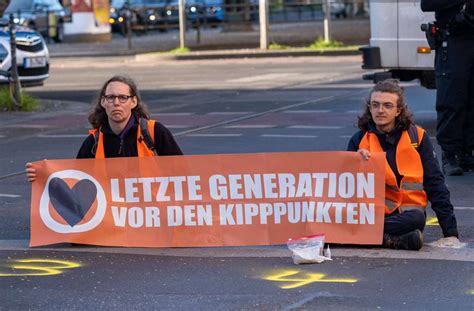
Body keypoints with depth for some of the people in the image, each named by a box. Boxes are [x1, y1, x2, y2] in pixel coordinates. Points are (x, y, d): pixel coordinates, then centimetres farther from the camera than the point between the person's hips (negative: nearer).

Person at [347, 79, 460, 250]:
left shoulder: (417, 136, 5)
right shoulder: (359, 140, 7)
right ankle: (396, 240, -29)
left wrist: (451, 231, -2)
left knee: (416, 218, -38)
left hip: (407, 211, 0)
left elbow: (435, 184, 4)